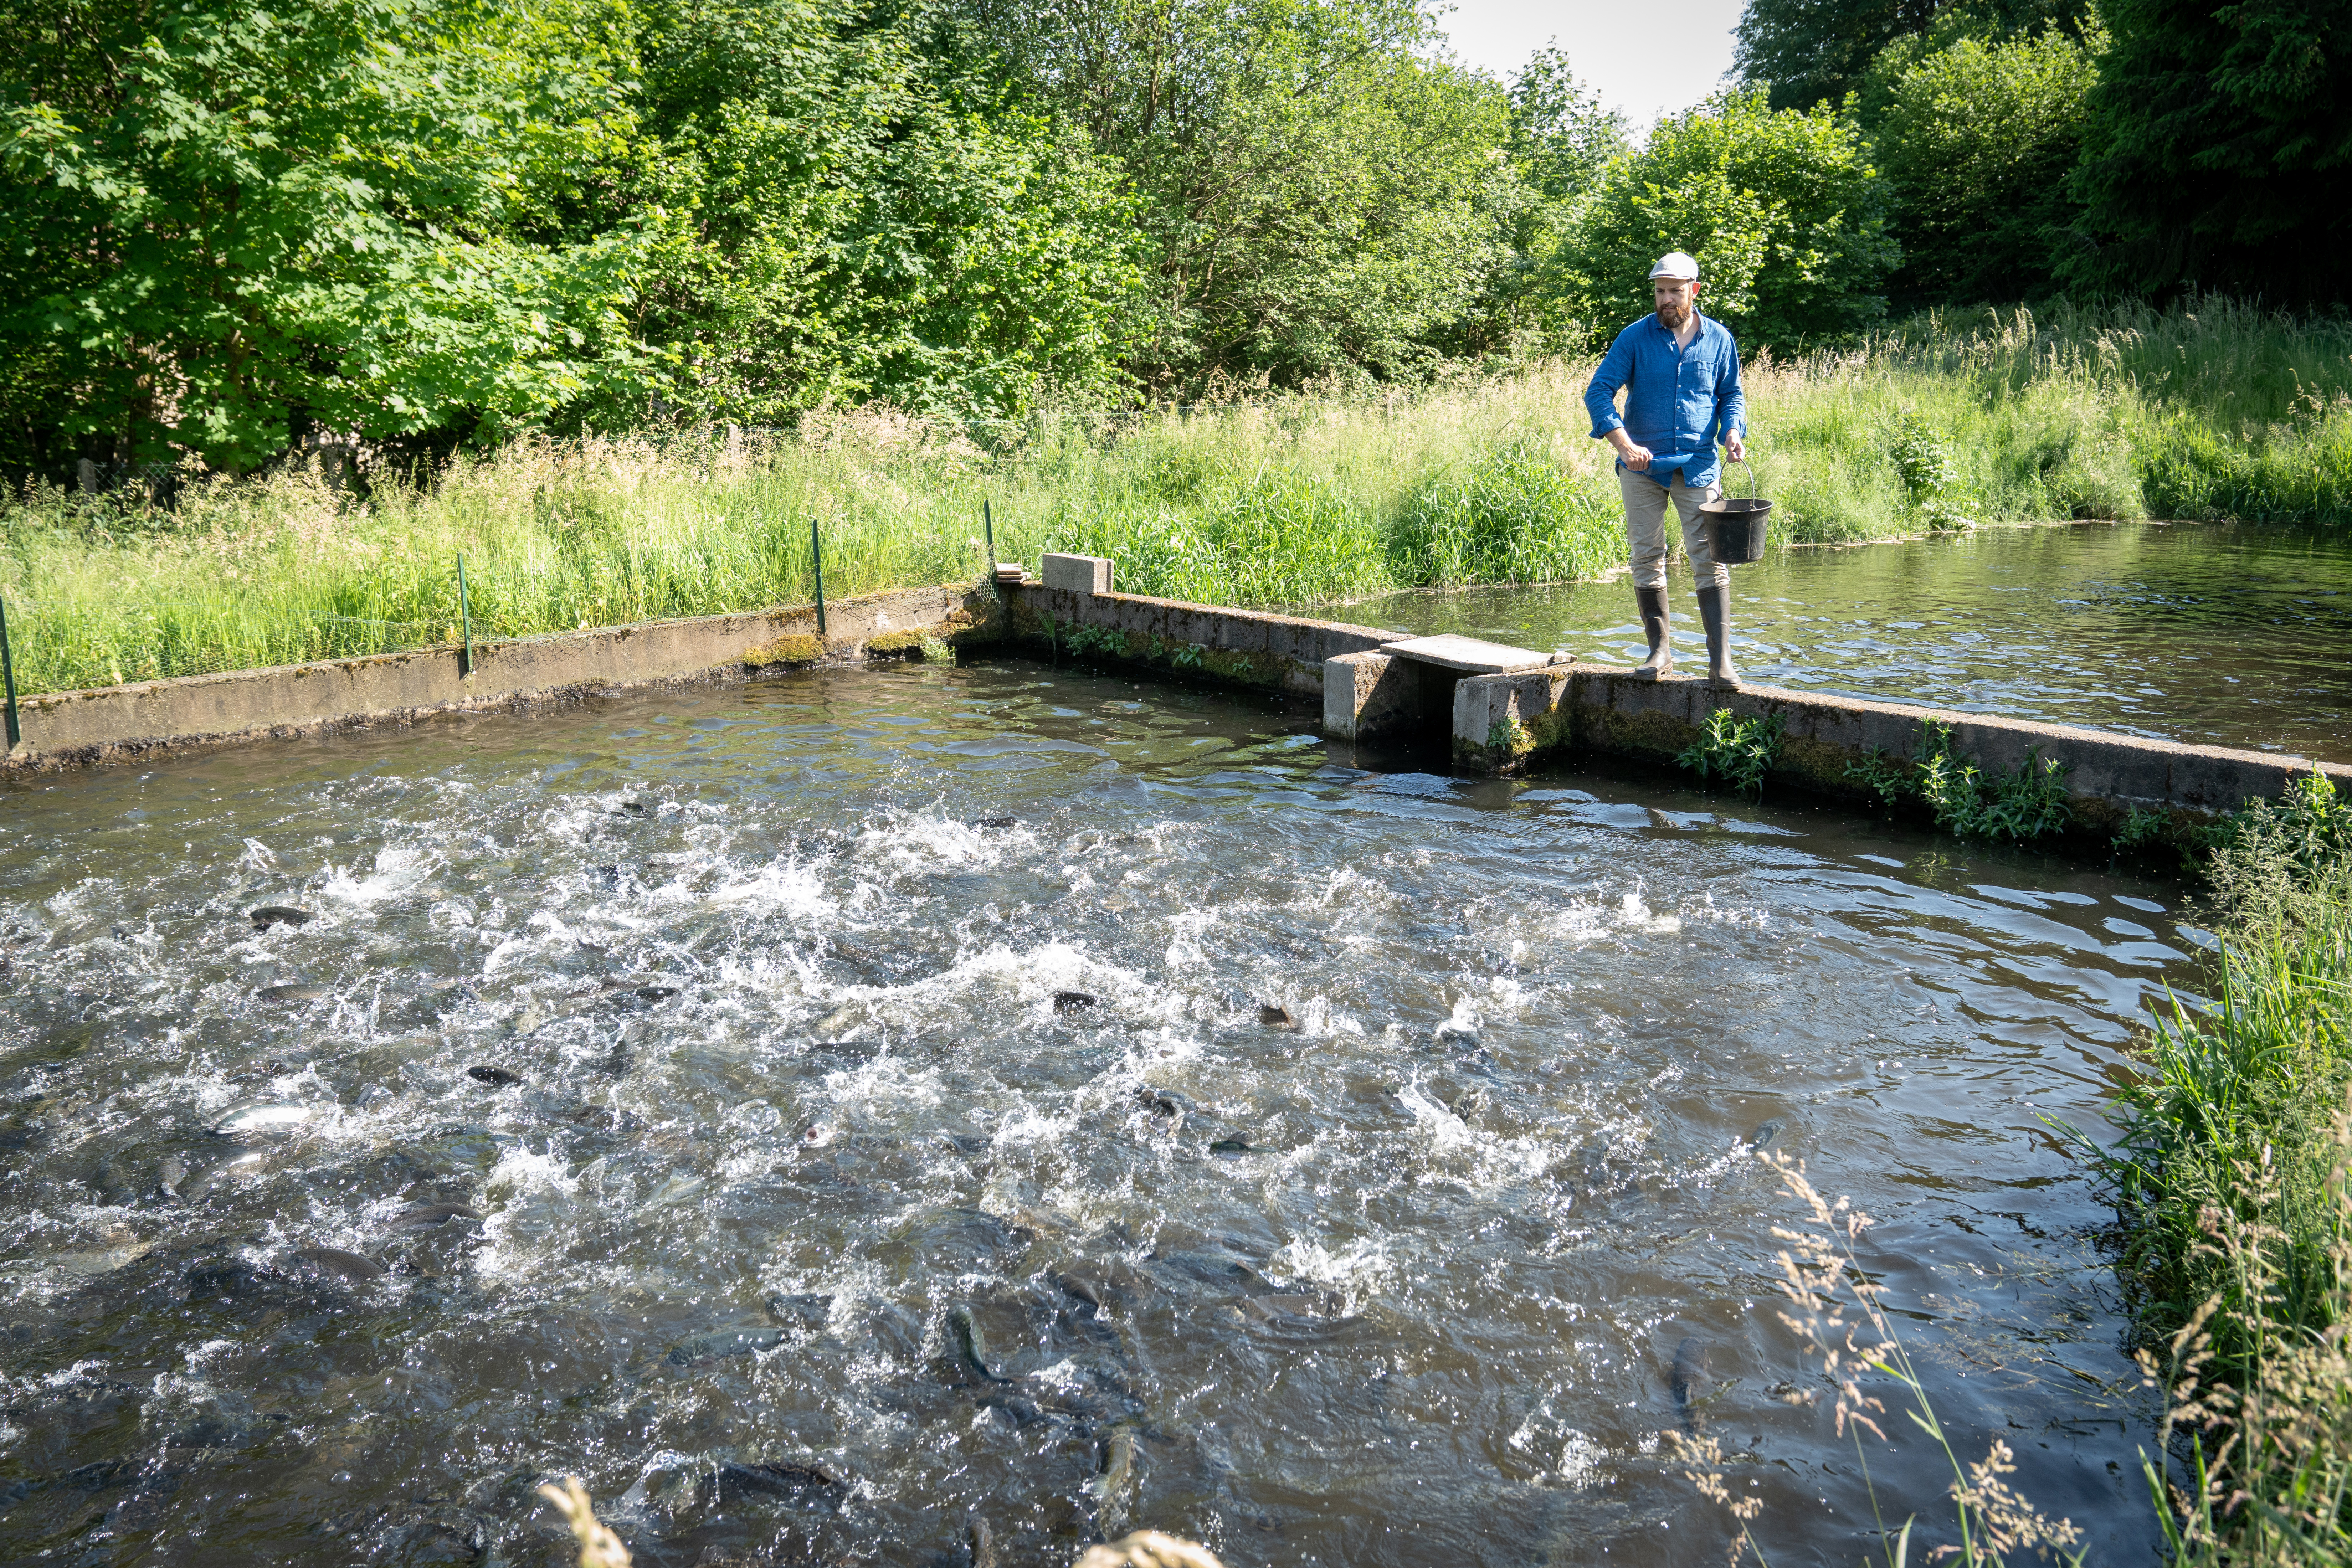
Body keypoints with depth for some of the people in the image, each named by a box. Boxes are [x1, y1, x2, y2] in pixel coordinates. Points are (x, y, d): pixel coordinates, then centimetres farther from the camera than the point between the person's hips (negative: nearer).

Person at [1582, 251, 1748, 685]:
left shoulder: (1719, 340, 5)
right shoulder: (1635, 337, 0)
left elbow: (1732, 395, 16)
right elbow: (1598, 391, -6)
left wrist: (1733, 433, -5)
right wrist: (1624, 444, -19)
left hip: (1698, 467, 0)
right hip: (1642, 466, 0)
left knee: (1710, 558, -6)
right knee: (1646, 557, 3)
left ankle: (1720, 660, -5)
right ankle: (1660, 650, 15)